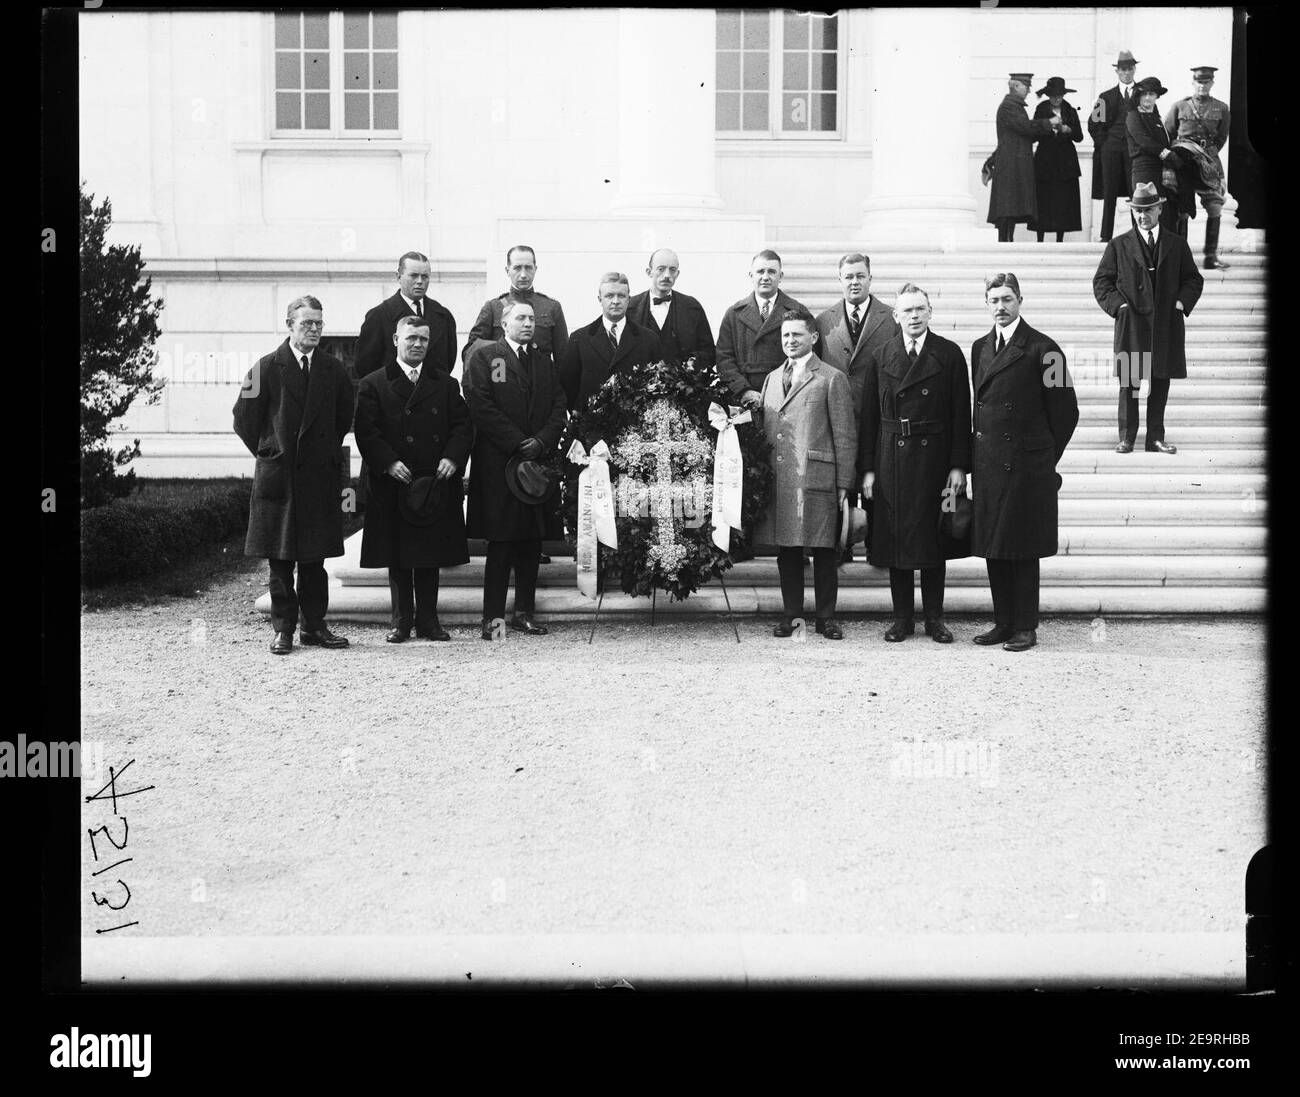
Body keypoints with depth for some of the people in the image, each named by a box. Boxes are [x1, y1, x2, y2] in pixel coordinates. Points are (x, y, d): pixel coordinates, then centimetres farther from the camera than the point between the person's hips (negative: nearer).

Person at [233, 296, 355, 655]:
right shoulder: (267, 368, -2)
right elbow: (245, 419, 3)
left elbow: (344, 419, 17)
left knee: (315, 556, 6)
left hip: (320, 475, 2)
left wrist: (325, 453, 13)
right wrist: (269, 454, 4)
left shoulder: (335, 371, 6)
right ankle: (283, 629, 8)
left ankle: (314, 626, 13)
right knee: (280, 559, 2)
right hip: (277, 476, -2)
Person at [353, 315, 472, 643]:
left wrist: (452, 457, -8)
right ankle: (402, 621, 11)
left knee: (431, 558, 6)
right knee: (398, 560, 3)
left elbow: (462, 425, 8)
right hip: (394, 486, -2)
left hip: (435, 485, 2)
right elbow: (366, 431, -4)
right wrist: (388, 462, -16)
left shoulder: (445, 384, 14)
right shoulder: (374, 385, 3)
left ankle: (428, 620, 14)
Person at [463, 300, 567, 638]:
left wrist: (542, 441, -6)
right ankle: (492, 617, -3)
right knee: (501, 544, -6)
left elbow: (559, 407, 11)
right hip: (498, 464, -5)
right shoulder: (483, 357, 2)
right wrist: (518, 444, -11)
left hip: (538, 463, 5)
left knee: (532, 543, 6)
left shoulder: (545, 361, 17)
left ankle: (524, 613, 13)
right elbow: (480, 407, -8)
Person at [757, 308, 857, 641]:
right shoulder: (772, 379, 17)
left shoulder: (832, 379, 0)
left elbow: (845, 435, -3)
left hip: (817, 480, -5)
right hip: (778, 482, 5)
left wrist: (843, 484, -7)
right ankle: (790, 615, 15)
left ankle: (826, 617, 9)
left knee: (824, 552, 1)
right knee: (786, 551, 8)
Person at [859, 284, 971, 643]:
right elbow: (869, 416, 6)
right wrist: (868, 468, 0)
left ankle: (934, 617, 12)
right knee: (895, 537, 4)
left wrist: (958, 465, -7)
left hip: (933, 458, -2)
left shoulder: (949, 354, 1)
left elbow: (961, 414, -1)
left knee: (933, 539, 4)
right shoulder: (880, 358, 7)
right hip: (891, 460, 2)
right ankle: (902, 617, 13)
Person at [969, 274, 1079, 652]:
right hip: (987, 463, 6)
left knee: (1023, 549, -1)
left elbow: (1065, 410, -4)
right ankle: (1003, 622, 17)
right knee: (993, 548, 8)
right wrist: (975, 458, 13)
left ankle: (1025, 628, 6)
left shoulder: (1041, 349, -6)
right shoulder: (980, 348, 13)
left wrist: (1043, 457, 2)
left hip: (1026, 464, -6)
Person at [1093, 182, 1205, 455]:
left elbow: (1193, 279, 16)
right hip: (1131, 324, -2)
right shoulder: (1119, 246, 7)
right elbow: (1101, 281, 8)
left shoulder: (1177, 245, 12)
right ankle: (1126, 438, 2)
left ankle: (1156, 438, 9)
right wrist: (1118, 304, -6)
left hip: (1166, 326, 2)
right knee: (1129, 382, -3)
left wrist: (1182, 301, -1)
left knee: (1161, 383, 4)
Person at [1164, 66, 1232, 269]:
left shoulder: (1221, 109, 7)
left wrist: (1208, 154, 11)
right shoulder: (1179, 107, 4)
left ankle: (1211, 255, -2)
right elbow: (1166, 135, 12)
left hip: (1209, 161, 1)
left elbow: (1222, 137, 17)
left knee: (1215, 207, -7)